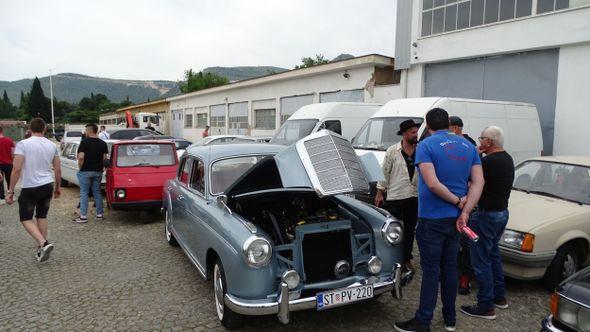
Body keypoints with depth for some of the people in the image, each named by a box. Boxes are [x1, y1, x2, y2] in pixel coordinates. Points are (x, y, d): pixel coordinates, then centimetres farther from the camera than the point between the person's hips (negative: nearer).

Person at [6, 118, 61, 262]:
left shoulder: (23, 144, -10)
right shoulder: (52, 145, 4)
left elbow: (17, 170, -15)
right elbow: (58, 170, 7)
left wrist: (11, 191, -8)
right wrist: (57, 187, 20)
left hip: (30, 188, -5)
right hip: (48, 186, 5)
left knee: (26, 218, 8)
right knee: (42, 216, 16)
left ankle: (43, 244, -12)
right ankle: (41, 249, 19)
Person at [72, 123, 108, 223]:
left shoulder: (84, 142, -12)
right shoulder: (103, 143, 4)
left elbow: (81, 157, -19)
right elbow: (105, 158, 3)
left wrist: (80, 167, -5)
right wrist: (101, 167, 12)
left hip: (85, 171, -5)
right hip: (98, 171, 5)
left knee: (84, 193, 2)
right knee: (97, 192, 12)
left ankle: (83, 216, 2)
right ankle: (99, 214, 15)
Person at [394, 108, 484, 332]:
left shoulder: (426, 146, -11)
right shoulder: (468, 146, 8)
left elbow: (432, 184, -22)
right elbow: (478, 182, 0)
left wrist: (457, 202, -11)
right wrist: (465, 211, -8)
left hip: (432, 219, -6)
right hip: (455, 219, 6)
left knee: (431, 271, 1)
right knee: (450, 268, 16)